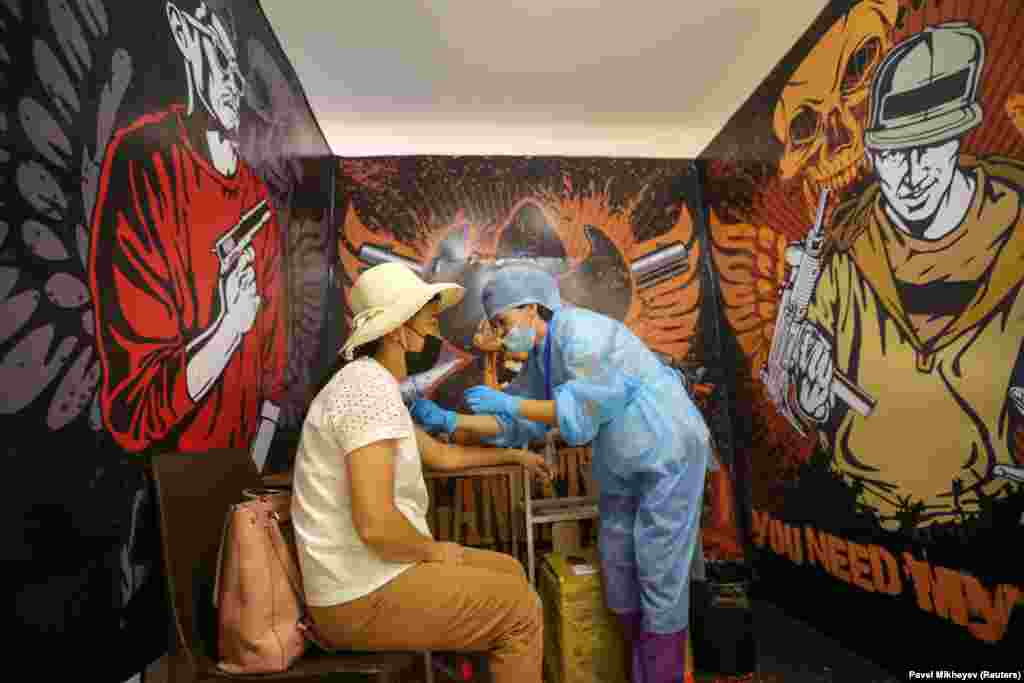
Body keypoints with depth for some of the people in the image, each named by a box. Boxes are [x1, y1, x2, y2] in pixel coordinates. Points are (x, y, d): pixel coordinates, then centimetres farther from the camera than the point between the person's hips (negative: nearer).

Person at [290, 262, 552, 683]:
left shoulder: (371, 385, 11)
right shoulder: (371, 389, -24)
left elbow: (441, 454, 21)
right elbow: (375, 525, -31)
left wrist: (514, 455, 27)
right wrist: (433, 550, -11)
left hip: (368, 575, 10)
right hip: (363, 596, -10)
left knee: (508, 570, 16)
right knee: (520, 609, -3)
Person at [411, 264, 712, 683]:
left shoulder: (579, 331, -23)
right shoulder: (540, 360, 4)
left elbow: (583, 413, -30)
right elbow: (515, 425, 2)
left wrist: (508, 402, -26)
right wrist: (449, 420, -8)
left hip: (669, 453, -9)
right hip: (623, 467, 9)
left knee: (659, 569, -1)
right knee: (618, 565, 13)